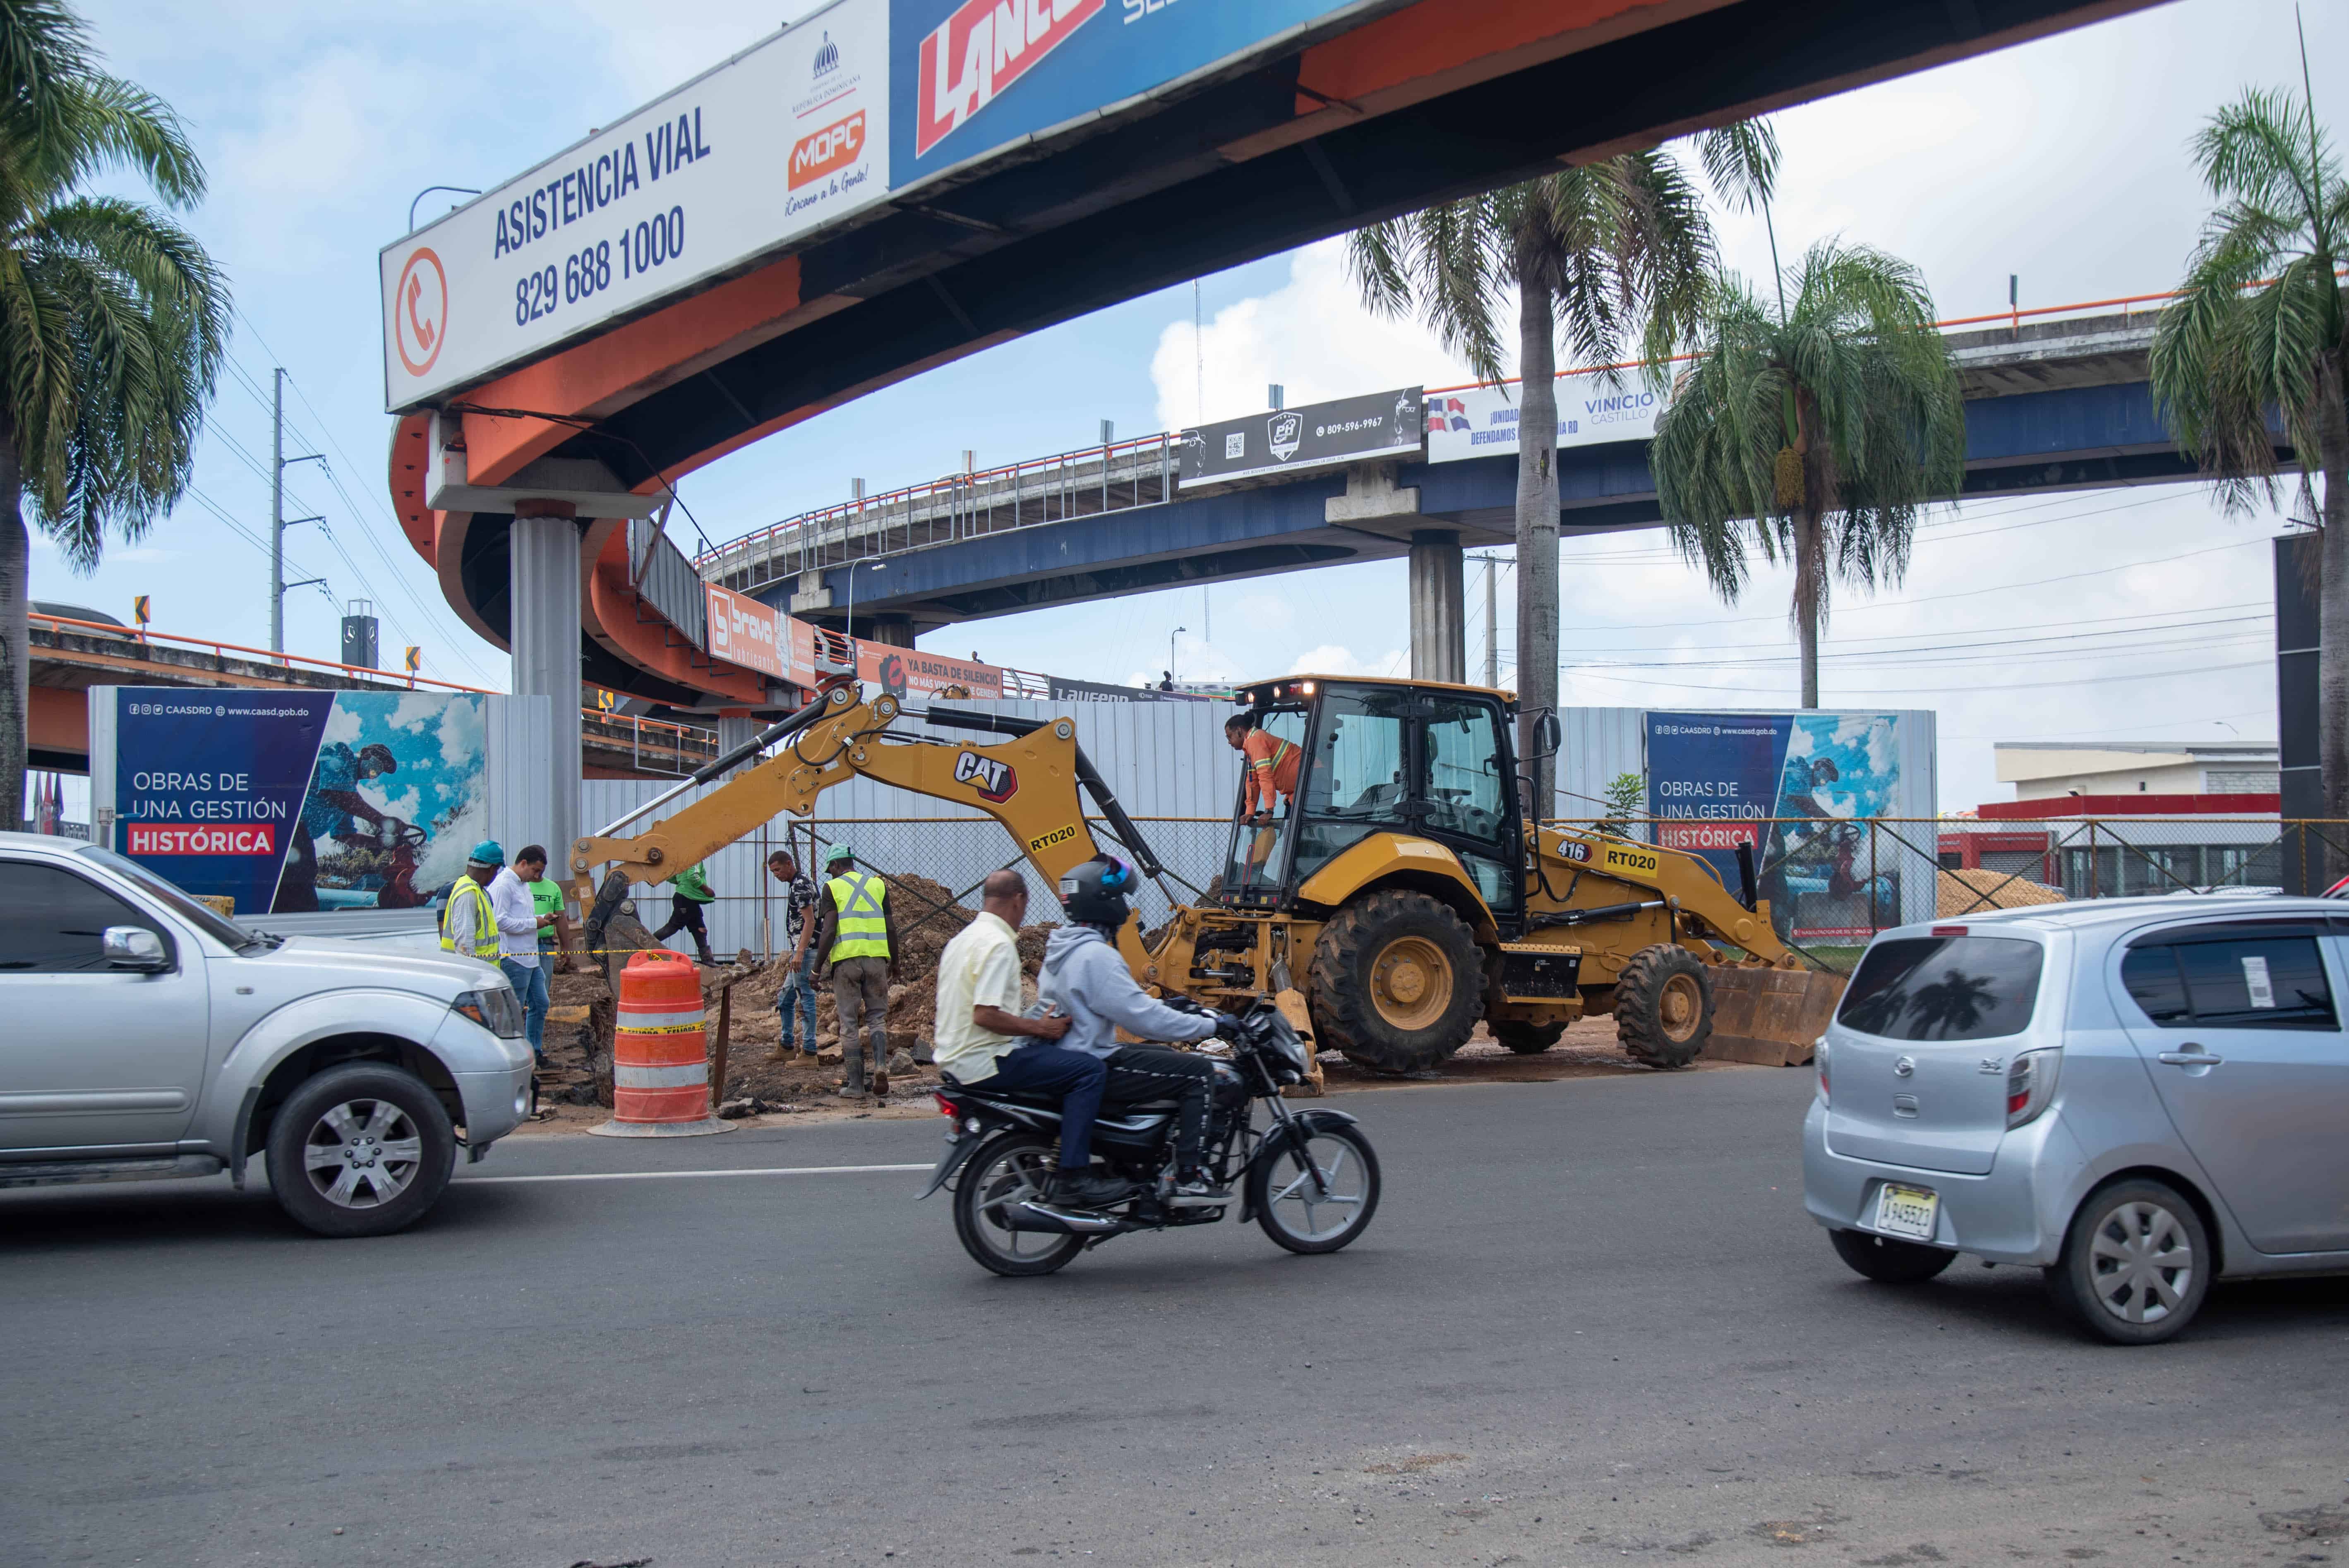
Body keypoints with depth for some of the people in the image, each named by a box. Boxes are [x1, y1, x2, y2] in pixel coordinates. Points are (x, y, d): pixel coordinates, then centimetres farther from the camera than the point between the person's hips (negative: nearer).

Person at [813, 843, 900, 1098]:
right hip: (877, 957, 3)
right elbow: (891, 928, 10)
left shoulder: (833, 887, 1)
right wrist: (894, 961, 21)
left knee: (849, 1022, 4)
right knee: (877, 1017, 11)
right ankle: (880, 1066, -11)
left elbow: (829, 930, -7)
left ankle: (855, 1082, 3)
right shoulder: (878, 884, 12)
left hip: (846, 958, -3)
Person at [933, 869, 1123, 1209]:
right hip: (985, 1062, -11)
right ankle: (1072, 1178, -19)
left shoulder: (964, 937, 17)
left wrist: (1035, 1024, 22)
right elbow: (985, 1016, -24)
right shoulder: (999, 945, -15)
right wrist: (1040, 1027, -15)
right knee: (1090, 1070, -15)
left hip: (955, 1059, 11)